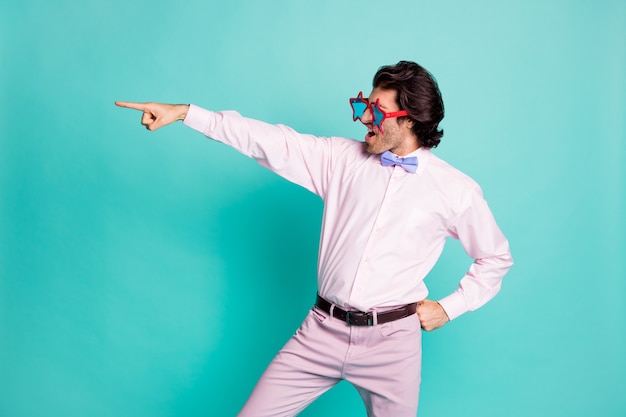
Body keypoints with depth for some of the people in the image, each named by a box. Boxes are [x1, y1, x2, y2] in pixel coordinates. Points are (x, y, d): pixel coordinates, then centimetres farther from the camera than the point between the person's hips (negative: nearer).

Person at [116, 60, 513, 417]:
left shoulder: (456, 189, -1)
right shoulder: (342, 158, 4)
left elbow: (496, 258, 10)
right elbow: (271, 142, -2)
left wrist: (449, 307, 1)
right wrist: (185, 113, -8)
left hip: (392, 341, -2)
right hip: (323, 331, 2)